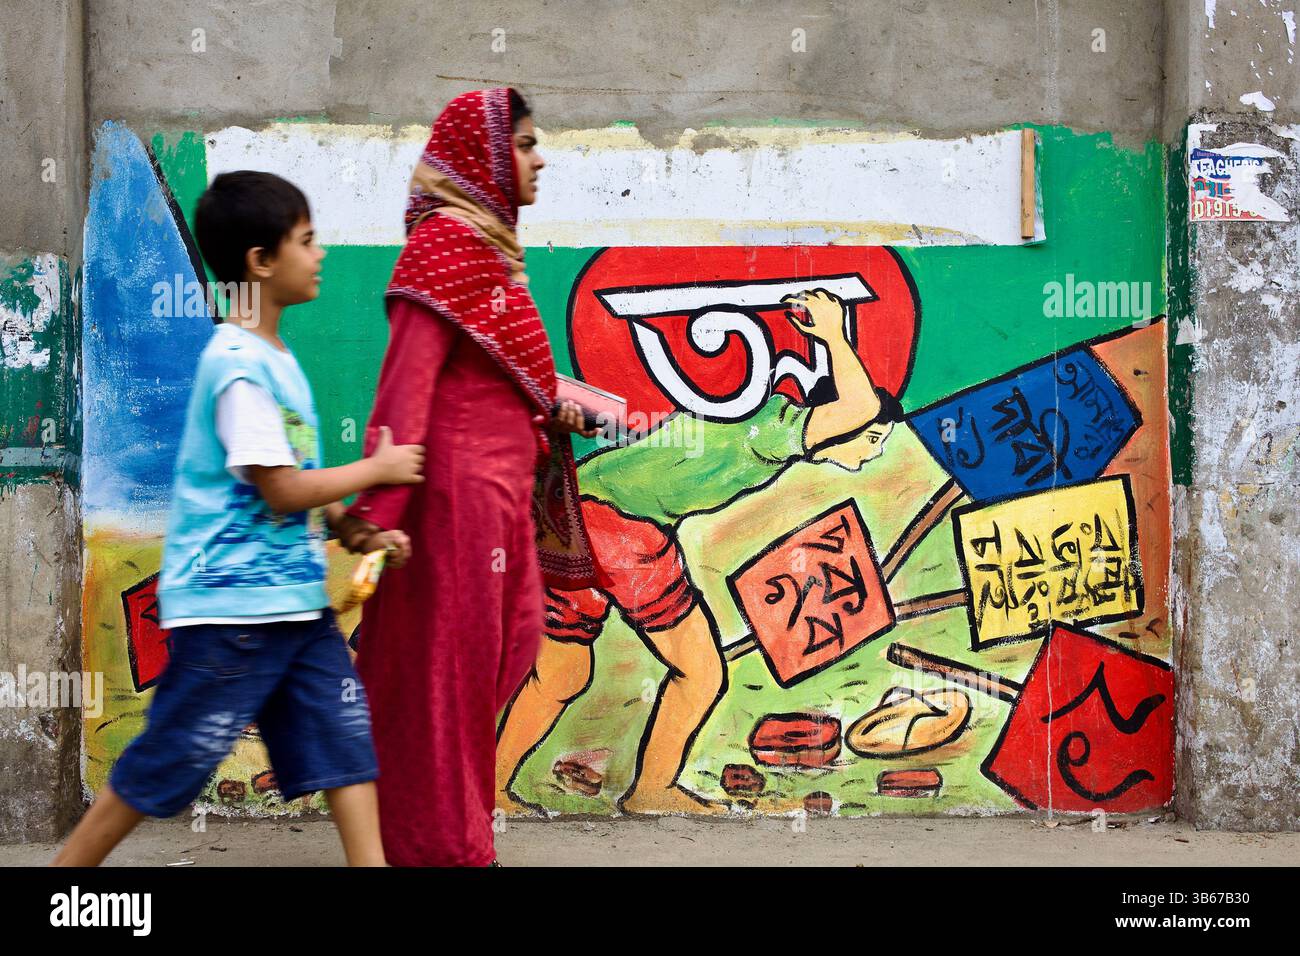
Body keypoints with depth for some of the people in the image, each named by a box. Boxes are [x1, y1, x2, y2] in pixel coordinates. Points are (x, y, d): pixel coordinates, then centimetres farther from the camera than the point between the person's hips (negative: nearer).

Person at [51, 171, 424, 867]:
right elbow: (281, 490, -19)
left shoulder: (274, 358, 11)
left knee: (345, 735, 6)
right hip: (231, 605, -9)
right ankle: (69, 864, 17)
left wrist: (357, 531, 5)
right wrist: (377, 470, -8)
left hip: (294, 599, 9)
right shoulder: (240, 366, -19)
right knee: (163, 766, 2)